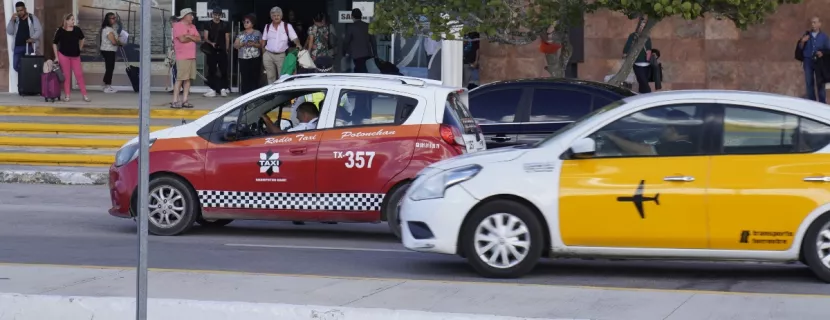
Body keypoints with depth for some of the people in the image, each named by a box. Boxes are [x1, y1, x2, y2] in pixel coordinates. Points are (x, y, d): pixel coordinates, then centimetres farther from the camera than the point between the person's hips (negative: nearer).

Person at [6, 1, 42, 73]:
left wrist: (33, 38, -20)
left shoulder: (32, 18, 2)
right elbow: (9, 32, 4)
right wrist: (12, 21, -8)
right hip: (18, 46, 3)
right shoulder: (15, 20, 11)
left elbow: (39, 30, -3)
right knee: (16, 66, -1)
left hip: (29, 46, -3)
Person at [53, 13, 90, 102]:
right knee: (66, 75, 4)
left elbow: (81, 39, 15)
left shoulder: (77, 30, -5)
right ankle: (67, 95, 12)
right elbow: (54, 44, -2)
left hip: (75, 56, 2)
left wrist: (79, 49, 11)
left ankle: (85, 95, 5)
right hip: (64, 56, -2)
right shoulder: (60, 31, -10)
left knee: (79, 75, 1)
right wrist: (56, 56, -4)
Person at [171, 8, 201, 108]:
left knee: (188, 79, 4)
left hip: (192, 57, 7)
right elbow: (182, 39, -17)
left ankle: (185, 100, 6)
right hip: (182, 57, -7)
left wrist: (189, 36, -9)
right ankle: (174, 101, -9)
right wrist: (193, 38, 0)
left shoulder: (192, 27, 17)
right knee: (180, 79, -10)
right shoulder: (177, 26, -5)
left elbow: (199, 39, 7)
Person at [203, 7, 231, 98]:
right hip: (211, 50, -1)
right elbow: (205, 38, -1)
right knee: (211, 70, -1)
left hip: (222, 50, 1)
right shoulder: (208, 24, 5)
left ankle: (223, 88, 3)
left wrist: (227, 49, 3)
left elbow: (227, 38, 10)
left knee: (224, 70, -4)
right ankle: (213, 89, 1)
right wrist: (211, 43, -19)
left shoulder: (224, 25, 8)